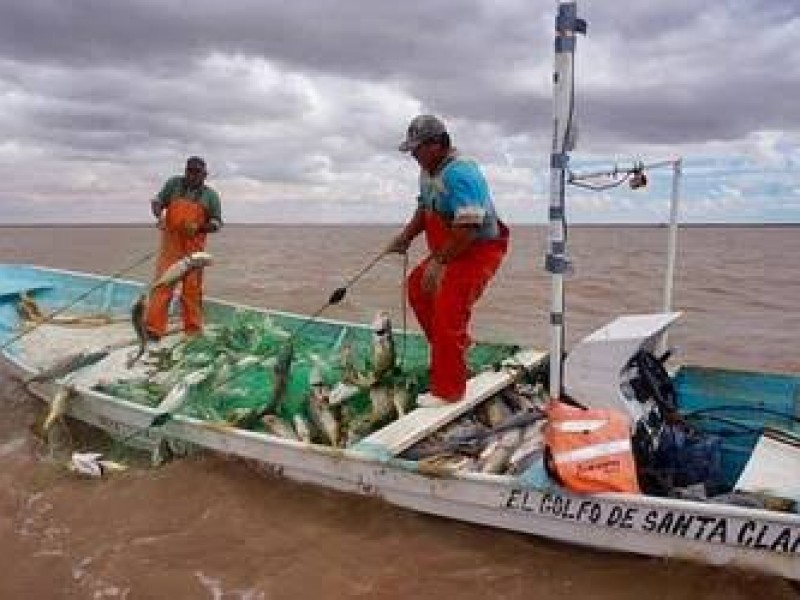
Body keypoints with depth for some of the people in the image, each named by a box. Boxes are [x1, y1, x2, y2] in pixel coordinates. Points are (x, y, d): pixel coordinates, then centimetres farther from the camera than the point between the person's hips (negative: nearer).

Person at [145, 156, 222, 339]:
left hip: (194, 248, 0)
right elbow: (157, 201, 9)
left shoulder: (210, 195, 6)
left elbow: (217, 223, 6)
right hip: (171, 245, 0)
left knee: (192, 289, 3)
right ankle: (153, 329, -8)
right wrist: (159, 215, -14)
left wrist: (199, 227, -13)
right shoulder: (174, 184, 8)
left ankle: (193, 330, 13)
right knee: (162, 284, -8)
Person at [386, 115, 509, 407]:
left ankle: (448, 391, -5)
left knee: (448, 312, -15)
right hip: (451, 250, 11)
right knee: (417, 286, 18)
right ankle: (450, 347, 31)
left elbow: (467, 229, -32)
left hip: (479, 251, -11)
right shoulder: (429, 170, 6)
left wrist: (438, 261, -26)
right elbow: (424, 208, 19)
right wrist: (406, 236, 4)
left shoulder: (460, 173, -26)